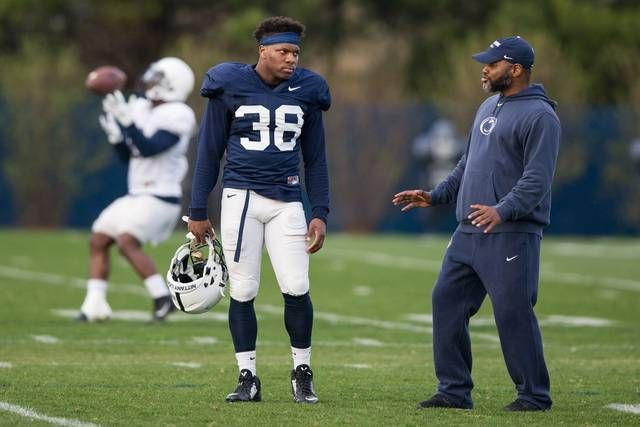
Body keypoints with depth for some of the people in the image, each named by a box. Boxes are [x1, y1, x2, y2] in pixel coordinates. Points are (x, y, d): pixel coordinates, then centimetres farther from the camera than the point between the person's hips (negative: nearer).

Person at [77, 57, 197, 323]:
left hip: (160, 198, -9)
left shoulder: (176, 117, -14)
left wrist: (127, 120, -27)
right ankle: (94, 306, 7)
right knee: (98, 241, 5)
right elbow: (127, 156, 18)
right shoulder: (142, 109, 12)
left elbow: (148, 148, -25)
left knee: (127, 242, -23)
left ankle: (163, 298, -16)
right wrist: (114, 134, 3)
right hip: (137, 196, 9)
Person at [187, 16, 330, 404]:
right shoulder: (230, 86, -2)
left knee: (296, 288, -7)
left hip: (287, 201, 2)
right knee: (243, 291, 0)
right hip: (241, 197, -2)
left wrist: (320, 213, 4)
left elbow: (315, 158, 12)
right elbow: (210, 151, 4)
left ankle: (303, 372, 10)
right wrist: (198, 212, 3)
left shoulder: (306, 91, 6)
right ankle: (248, 378, 9)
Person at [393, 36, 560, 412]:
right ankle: (455, 391, 14)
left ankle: (534, 395, 2)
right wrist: (435, 196, 20)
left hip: (511, 234, -9)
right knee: (447, 302, 6)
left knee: (513, 312, -9)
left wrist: (502, 211, -32)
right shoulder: (489, 108, 19)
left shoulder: (540, 115, -10)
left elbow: (537, 179, -19)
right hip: (468, 232, 9)